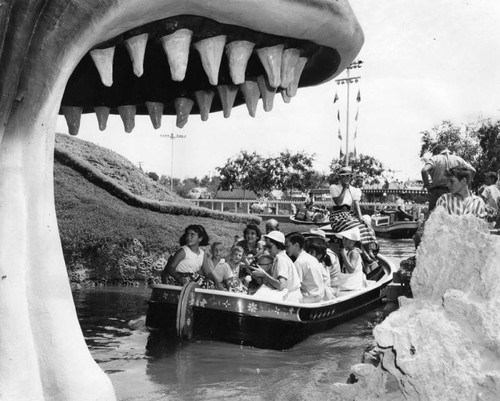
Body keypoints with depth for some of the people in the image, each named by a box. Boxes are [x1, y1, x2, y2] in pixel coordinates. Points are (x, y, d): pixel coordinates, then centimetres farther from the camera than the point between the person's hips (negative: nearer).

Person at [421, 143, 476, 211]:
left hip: (436, 191, -3)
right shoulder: (458, 159, 13)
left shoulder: (435, 159, 2)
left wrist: (427, 184, -5)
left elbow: (424, 170, -16)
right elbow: (472, 170, 6)